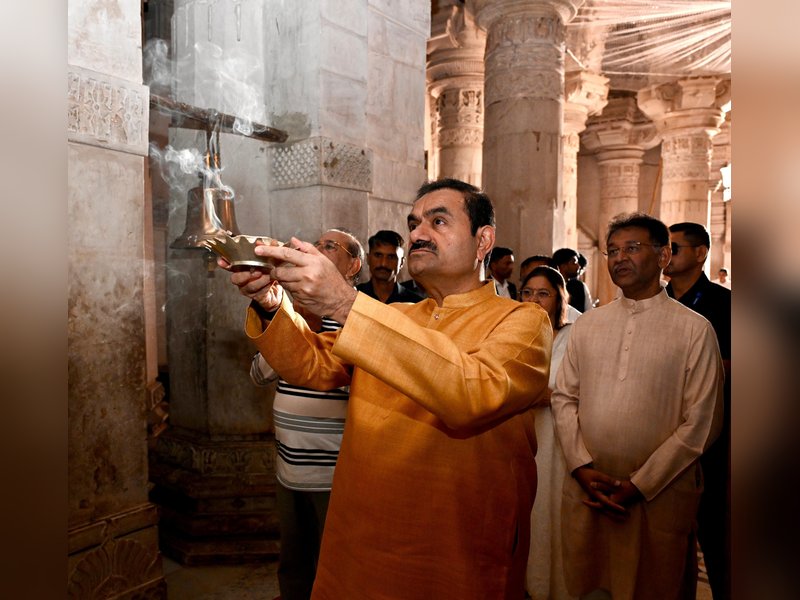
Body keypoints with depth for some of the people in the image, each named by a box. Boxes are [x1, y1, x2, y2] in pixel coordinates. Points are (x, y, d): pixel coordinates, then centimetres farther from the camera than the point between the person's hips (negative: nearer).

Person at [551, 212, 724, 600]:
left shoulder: (694, 329, -5)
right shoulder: (586, 324, 6)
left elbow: (701, 422, -9)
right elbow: (563, 398, 5)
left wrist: (638, 485, -12)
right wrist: (583, 468, -7)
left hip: (660, 494, -3)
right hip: (585, 490, 3)